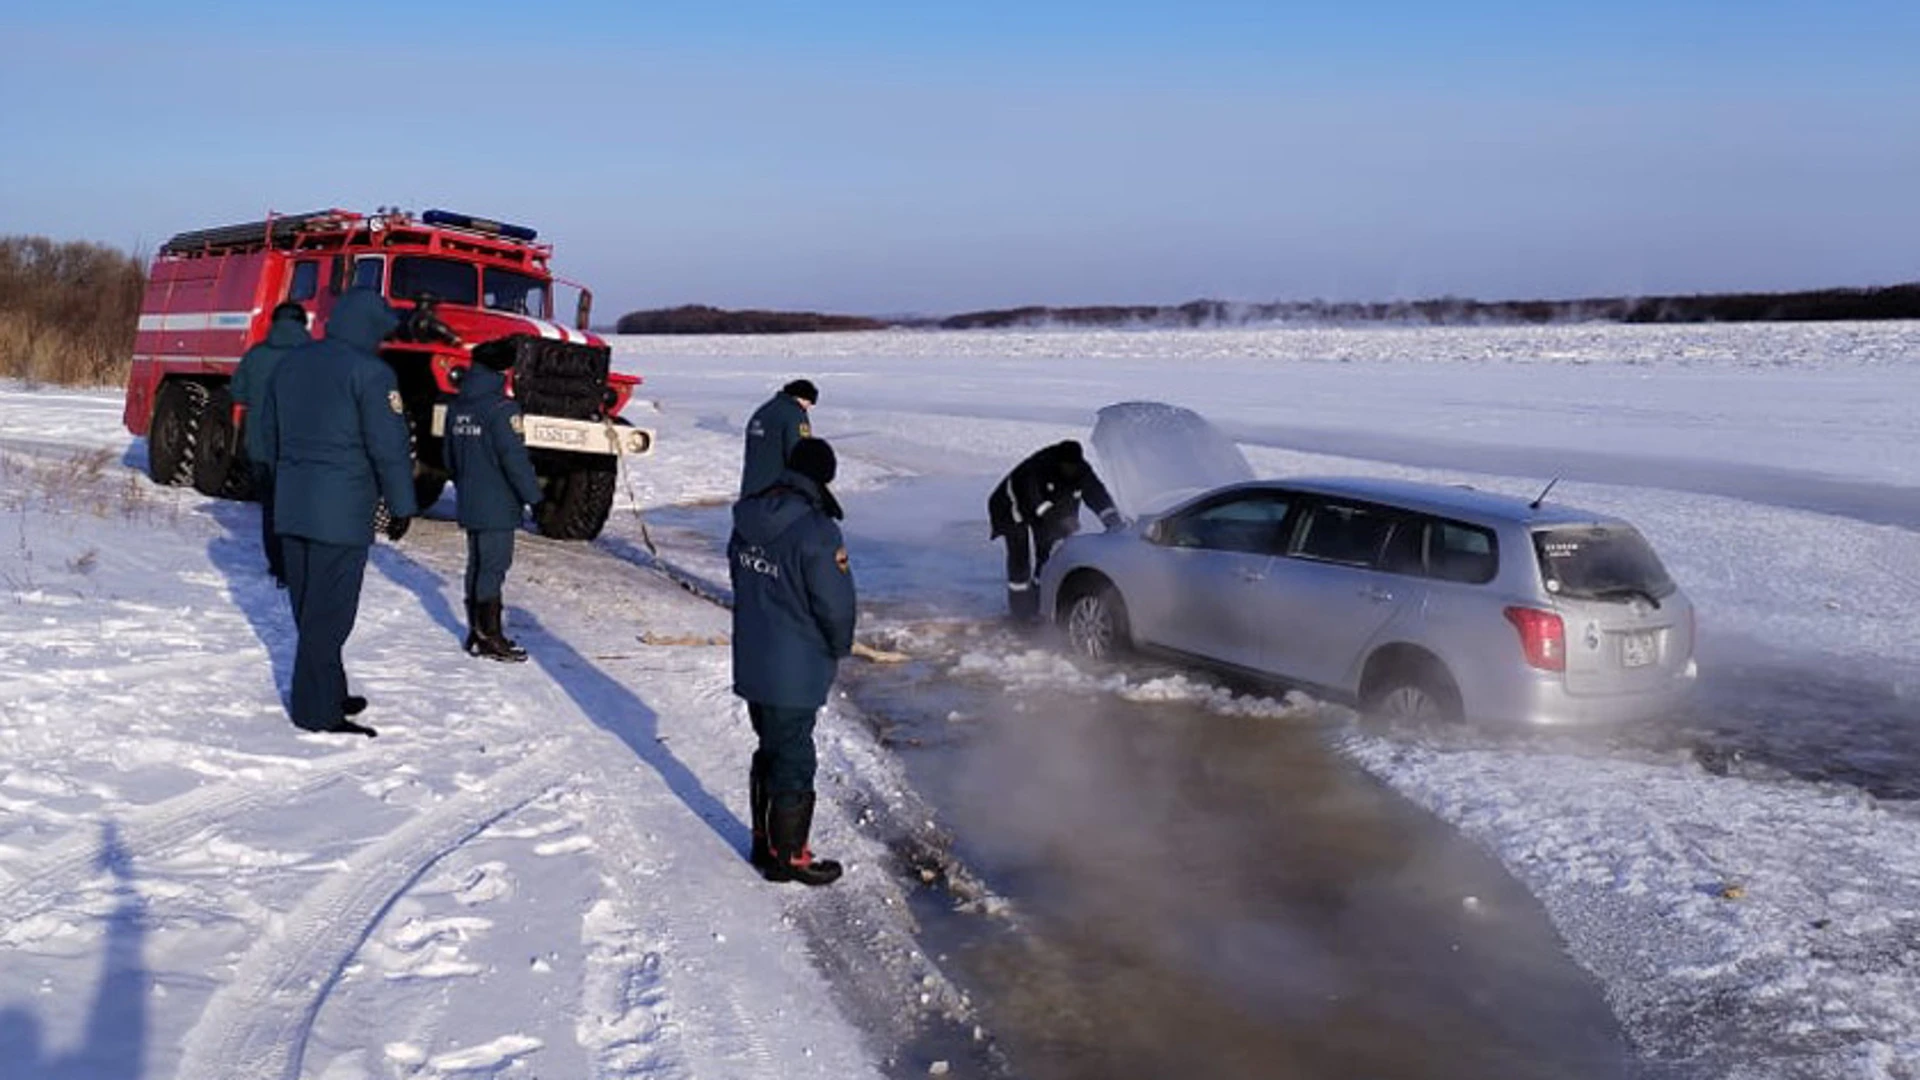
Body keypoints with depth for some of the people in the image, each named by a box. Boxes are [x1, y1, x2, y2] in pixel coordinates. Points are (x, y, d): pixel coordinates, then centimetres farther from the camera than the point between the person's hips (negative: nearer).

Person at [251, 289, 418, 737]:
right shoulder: (370, 372, -12)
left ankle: (329, 694, 27)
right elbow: (389, 445, -14)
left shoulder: (292, 363, 12)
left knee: (308, 608, 15)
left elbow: (269, 431, 20)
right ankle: (317, 711, 3)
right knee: (329, 612, -2)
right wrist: (402, 505, -5)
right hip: (342, 510, -8)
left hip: (291, 506, 8)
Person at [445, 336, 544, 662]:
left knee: (477, 565, 14)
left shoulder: (457, 407, 11)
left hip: (469, 503, 8)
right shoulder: (501, 408, -16)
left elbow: (450, 457, 19)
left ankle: (477, 633, 19)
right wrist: (534, 497, -12)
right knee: (493, 566, -4)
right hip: (497, 505, -8)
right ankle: (490, 637, -1)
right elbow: (514, 458, -19)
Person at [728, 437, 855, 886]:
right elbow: (836, 604, -17)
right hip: (795, 674, -7)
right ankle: (788, 857, 19)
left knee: (770, 751, 22)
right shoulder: (816, 531, -23)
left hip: (750, 662, 7)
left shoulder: (748, 518, 0)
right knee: (794, 762, 7)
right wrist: (839, 648, 1)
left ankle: (764, 841, 35)